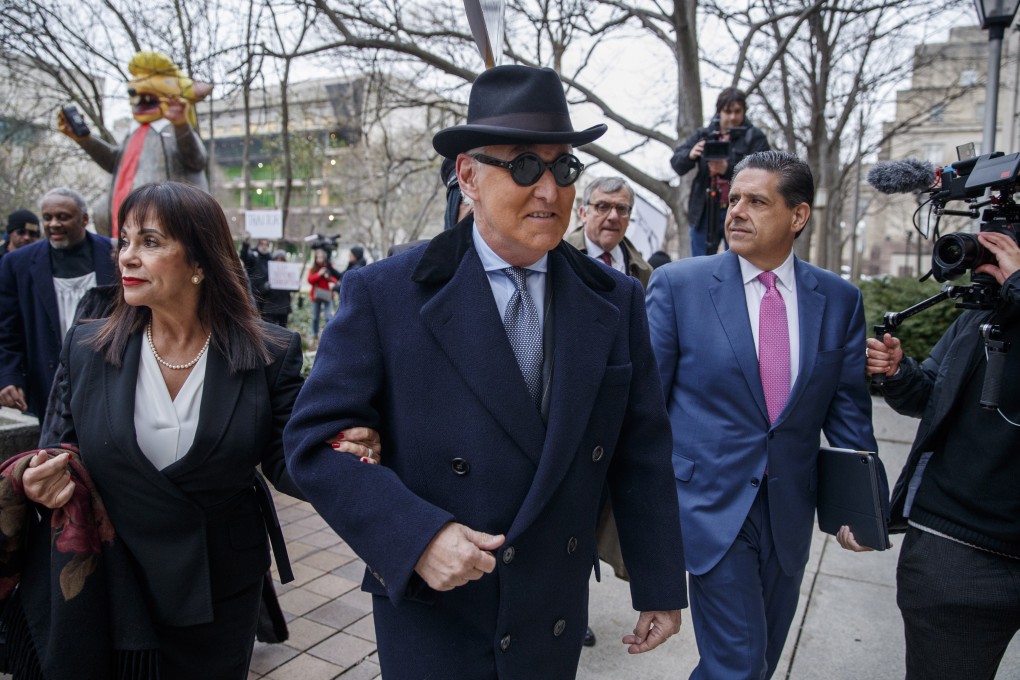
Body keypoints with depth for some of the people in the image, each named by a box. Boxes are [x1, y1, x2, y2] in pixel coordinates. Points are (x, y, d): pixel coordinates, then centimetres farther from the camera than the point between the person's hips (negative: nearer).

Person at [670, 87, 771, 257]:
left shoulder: (755, 138, 3)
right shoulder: (703, 135, 11)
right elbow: (676, 162, 3)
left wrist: (728, 170, -29)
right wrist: (690, 155, -21)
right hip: (704, 213, 2)